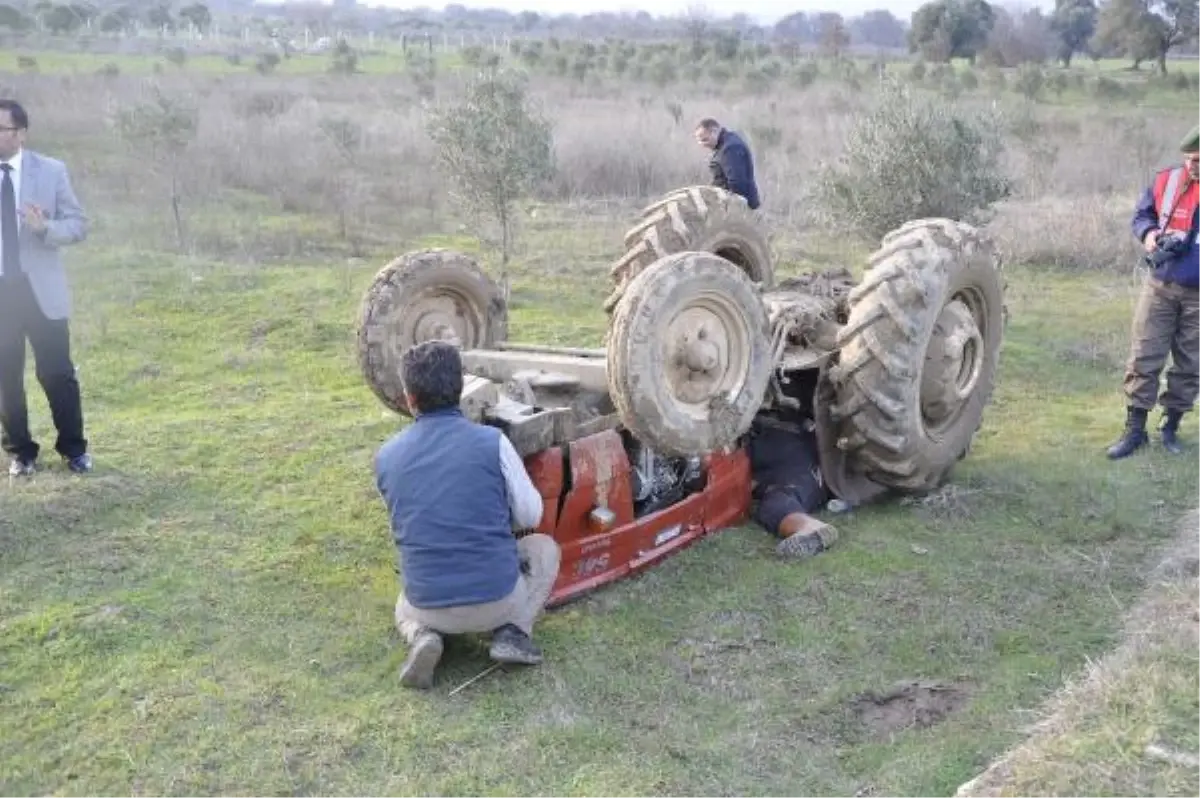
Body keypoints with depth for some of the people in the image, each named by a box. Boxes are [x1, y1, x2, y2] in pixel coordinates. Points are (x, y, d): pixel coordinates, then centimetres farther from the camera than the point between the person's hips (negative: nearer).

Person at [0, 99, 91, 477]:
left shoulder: (51, 171, -2)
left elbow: (78, 225, -3)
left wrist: (44, 227, -21)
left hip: (40, 289, -1)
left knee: (57, 373, 4)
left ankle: (74, 449, 19)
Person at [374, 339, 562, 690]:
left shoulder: (386, 457, -1)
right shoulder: (492, 442, -10)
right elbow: (531, 516, 1)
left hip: (429, 606, 2)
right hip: (498, 599, -2)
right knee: (545, 548, 28)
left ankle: (423, 636, 4)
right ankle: (512, 631, 6)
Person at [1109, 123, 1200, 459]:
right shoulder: (1167, 181, -2)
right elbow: (1141, 214, 12)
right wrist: (1149, 233, -11)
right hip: (1160, 287, 1)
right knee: (1143, 359, 0)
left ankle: (1170, 428, 23)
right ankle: (1134, 430, 9)